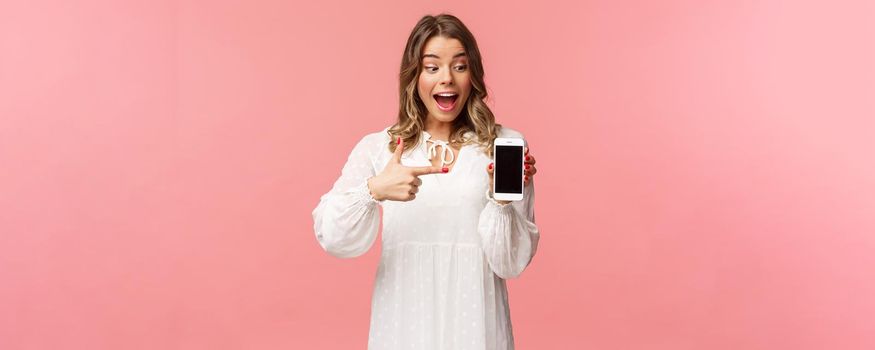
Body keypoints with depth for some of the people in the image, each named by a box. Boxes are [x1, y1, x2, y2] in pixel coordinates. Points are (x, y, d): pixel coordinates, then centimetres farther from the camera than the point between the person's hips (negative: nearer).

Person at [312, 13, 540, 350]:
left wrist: (502, 199, -21)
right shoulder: (376, 147, -1)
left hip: (473, 322, 0)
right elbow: (332, 238, -12)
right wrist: (373, 190, -27)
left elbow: (510, 263, -5)